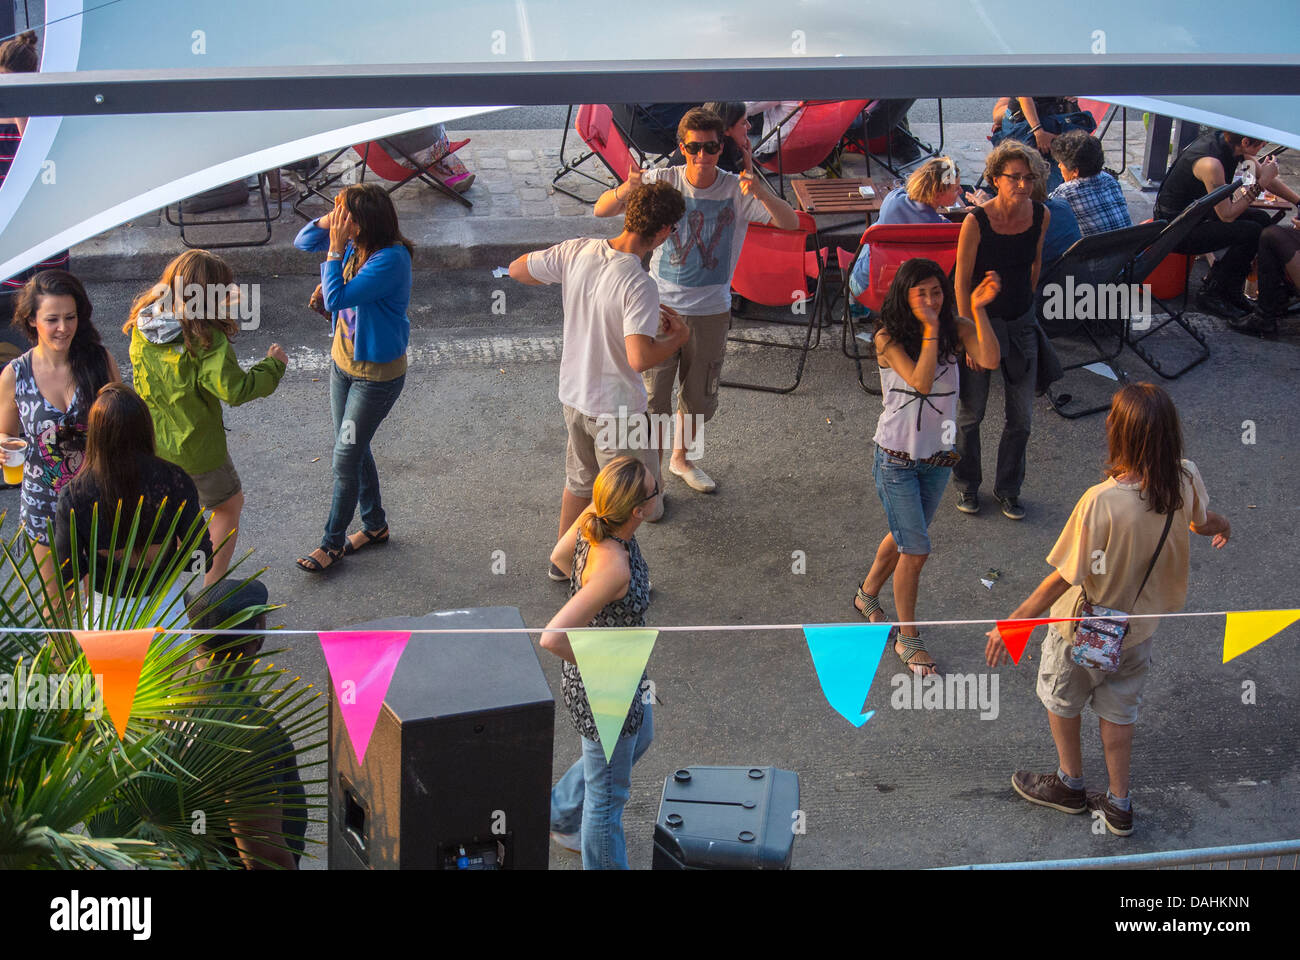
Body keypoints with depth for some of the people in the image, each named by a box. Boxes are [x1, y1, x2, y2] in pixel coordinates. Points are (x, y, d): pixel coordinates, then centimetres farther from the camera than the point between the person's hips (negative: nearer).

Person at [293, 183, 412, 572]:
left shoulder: (391, 259, -31)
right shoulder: (353, 242, -7)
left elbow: (337, 298, -35)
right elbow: (303, 242, 7)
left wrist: (335, 247, -31)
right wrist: (327, 222, -12)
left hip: (377, 375, -8)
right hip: (344, 361, 8)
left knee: (346, 458, 3)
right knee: (353, 449, 21)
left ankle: (333, 543, 20)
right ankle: (375, 525, 40)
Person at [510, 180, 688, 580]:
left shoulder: (577, 252, -10)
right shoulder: (638, 286, -30)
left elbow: (517, 270, 3)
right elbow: (640, 359, -37)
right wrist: (678, 337, -19)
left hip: (574, 396, 7)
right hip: (617, 410, -7)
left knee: (580, 482, 29)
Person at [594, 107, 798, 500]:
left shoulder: (737, 190, -10)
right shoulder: (663, 181, -12)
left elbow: (790, 223, -20)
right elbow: (601, 210, -15)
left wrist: (762, 193, -40)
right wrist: (626, 189, -38)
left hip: (712, 312, 2)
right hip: (661, 306, -2)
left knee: (700, 398, 18)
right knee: (653, 397, 3)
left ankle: (682, 457, 44)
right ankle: (652, 474, 22)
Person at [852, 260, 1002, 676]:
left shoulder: (957, 329, -7)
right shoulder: (888, 338, -16)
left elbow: (990, 360, -25)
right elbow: (920, 381, -30)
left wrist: (979, 312, -33)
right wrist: (931, 329, -29)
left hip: (938, 456, 4)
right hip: (896, 458, -4)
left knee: (904, 536, 22)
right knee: (915, 550, -3)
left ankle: (868, 595, 49)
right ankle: (907, 638, 14)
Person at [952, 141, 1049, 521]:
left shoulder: (1041, 216, -8)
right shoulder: (976, 222, -21)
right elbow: (962, 281, -14)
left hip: (1020, 325, 4)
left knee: (1021, 415, 9)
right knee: (971, 412, 10)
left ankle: (1008, 488, 29)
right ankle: (967, 484, 32)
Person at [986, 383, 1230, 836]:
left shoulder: (1102, 502, -38)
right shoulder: (1186, 479, -20)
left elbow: (1065, 577, -30)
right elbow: (1200, 521, 5)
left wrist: (1013, 623, -19)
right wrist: (1221, 525, 30)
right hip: (1139, 624, 5)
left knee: (1061, 700, 25)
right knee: (1119, 710, 26)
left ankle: (1071, 784, 45)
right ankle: (1118, 803, 38)